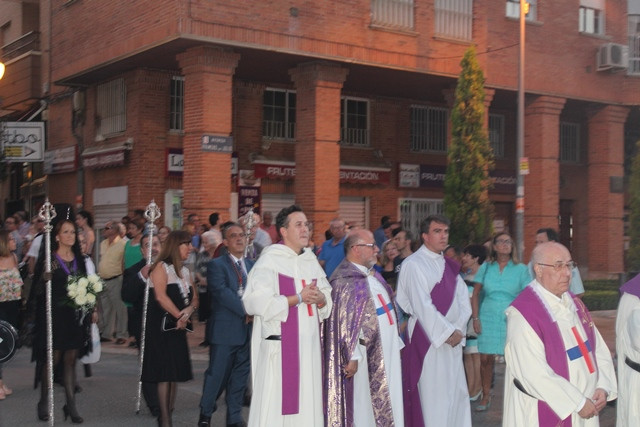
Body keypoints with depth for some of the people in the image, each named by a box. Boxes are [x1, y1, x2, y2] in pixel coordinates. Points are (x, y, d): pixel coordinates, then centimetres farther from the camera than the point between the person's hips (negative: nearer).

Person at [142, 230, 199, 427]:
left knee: (176, 371, 7)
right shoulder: (161, 267, -7)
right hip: (162, 327, -7)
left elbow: (194, 297, 10)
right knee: (165, 372, -7)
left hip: (179, 327, 7)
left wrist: (188, 311, -11)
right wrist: (179, 316, -15)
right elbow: (160, 296, -18)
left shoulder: (185, 271, 16)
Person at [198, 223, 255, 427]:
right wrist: (246, 311, -20)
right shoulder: (217, 265, -3)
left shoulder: (252, 265, 14)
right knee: (217, 374, 2)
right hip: (225, 329, -5)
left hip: (248, 329, 5)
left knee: (240, 376, 10)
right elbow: (221, 292, -17)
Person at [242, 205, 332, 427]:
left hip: (309, 344, 6)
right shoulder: (269, 260, -7)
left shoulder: (311, 260, 13)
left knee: (308, 399, 7)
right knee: (275, 405, -4)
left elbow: (328, 296, 16)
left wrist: (320, 298, -7)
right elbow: (258, 302, -16)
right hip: (280, 345, -6)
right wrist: (299, 298, -15)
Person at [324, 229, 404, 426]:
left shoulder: (372, 276, 13)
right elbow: (344, 321, -20)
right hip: (365, 357, -9)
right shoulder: (345, 281, -16)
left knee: (383, 403, 13)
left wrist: (396, 341, 17)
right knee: (363, 407, 1)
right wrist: (352, 356, -23)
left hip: (384, 353, 9)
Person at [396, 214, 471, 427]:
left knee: (457, 393, 10)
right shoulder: (414, 265, -10)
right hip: (427, 339, -7)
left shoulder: (449, 265, 14)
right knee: (432, 396, -3)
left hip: (452, 338, 7)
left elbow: (463, 297, 8)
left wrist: (459, 329, -7)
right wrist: (447, 332, -14)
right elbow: (422, 305, -16)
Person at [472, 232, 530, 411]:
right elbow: (475, 294, 9)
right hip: (488, 318, 2)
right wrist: (475, 317, 0)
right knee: (485, 358, 1)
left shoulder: (521, 269, 3)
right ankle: (486, 396, 15)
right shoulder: (486, 267, 8)